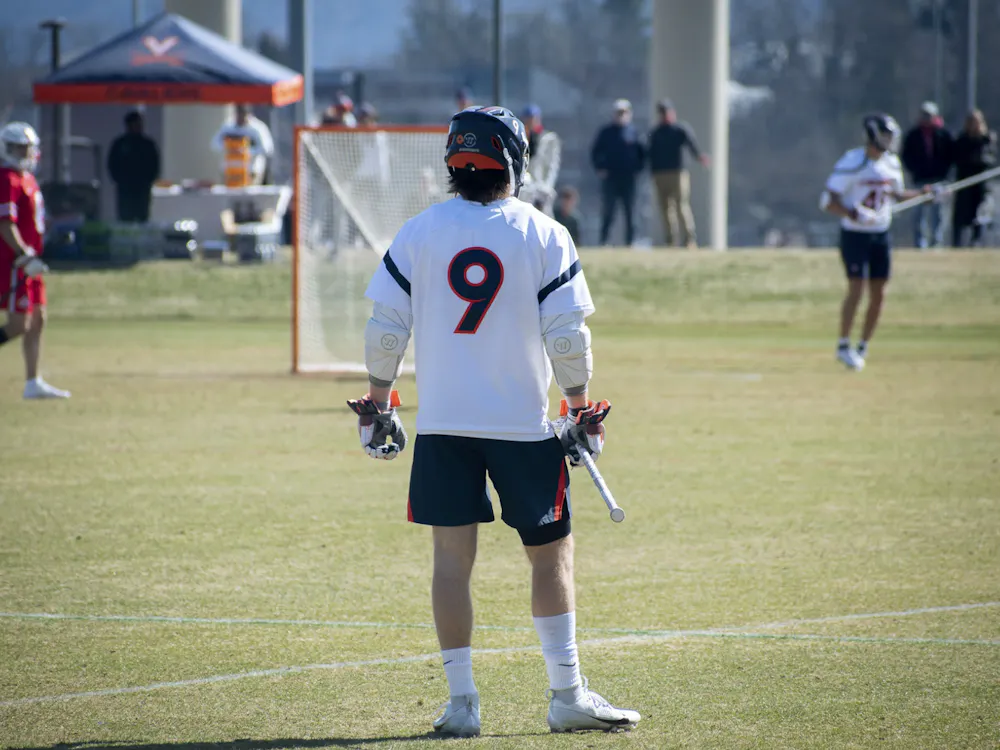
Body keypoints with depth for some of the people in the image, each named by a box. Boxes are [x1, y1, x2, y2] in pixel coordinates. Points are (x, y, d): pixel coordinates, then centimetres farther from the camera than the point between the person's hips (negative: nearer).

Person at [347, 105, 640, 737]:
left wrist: (377, 405, 11)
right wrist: (581, 411, 4)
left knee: (452, 558, 5)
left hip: (442, 424, 2)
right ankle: (567, 695, 9)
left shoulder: (419, 233, 1)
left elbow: (385, 329, 1)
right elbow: (568, 336, -6)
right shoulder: (546, 237, -3)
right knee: (552, 554, 9)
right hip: (524, 422, -1)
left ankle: (462, 701, 3)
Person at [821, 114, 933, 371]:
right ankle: (843, 347, 1)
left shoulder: (892, 164, 5)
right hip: (855, 235, -6)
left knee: (879, 295, 5)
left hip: (881, 234, 6)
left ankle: (863, 347, 18)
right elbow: (829, 201, -18)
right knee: (856, 289, -12)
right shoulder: (852, 164, -17)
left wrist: (921, 193, 6)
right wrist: (852, 214, -33)